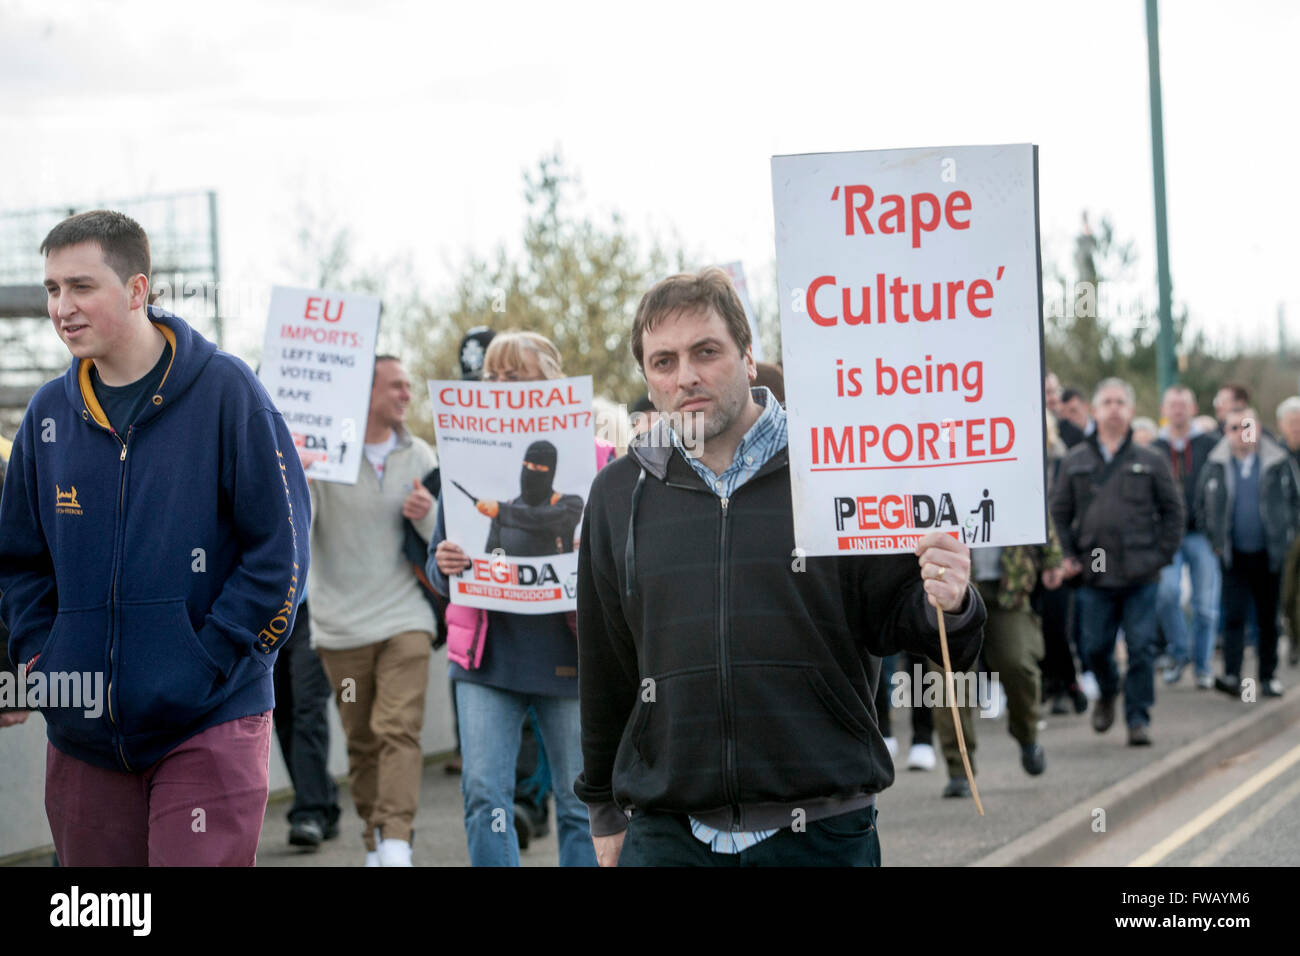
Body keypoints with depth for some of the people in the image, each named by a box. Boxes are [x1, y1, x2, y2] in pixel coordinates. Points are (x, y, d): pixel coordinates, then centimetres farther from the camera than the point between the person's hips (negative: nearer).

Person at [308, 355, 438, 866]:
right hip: (342, 626, -1)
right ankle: (375, 845, 18)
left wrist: (428, 515, -10)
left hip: (405, 618, 1)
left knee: (400, 729, -14)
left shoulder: (418, 455, 8)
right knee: (361, 742, 6)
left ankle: (396, 843, -22)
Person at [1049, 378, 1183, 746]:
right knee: (1095, 647, 4)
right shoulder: (1076, 461, 8)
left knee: (1141, 647, -3)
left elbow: (1173, 509, 8)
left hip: (1141, 575, -1)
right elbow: (1060, 512, 11)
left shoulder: (1151, 461, 5)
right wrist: (1068, 556, 2)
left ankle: (1138, 718, 6)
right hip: (1094, 576, 1)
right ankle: (1107, 694, 33)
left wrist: (1162, 554, 1)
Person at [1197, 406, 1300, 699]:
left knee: (1269, 618, 8)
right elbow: (1201, 504, 11)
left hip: (1269, 554, 0)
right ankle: (1231, 676, -13)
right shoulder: (1216, 465, 0)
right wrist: (1215, 539, 5)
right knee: (1233, 616, -9)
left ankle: (1269, 676, 17)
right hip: (1234, 556, 0)